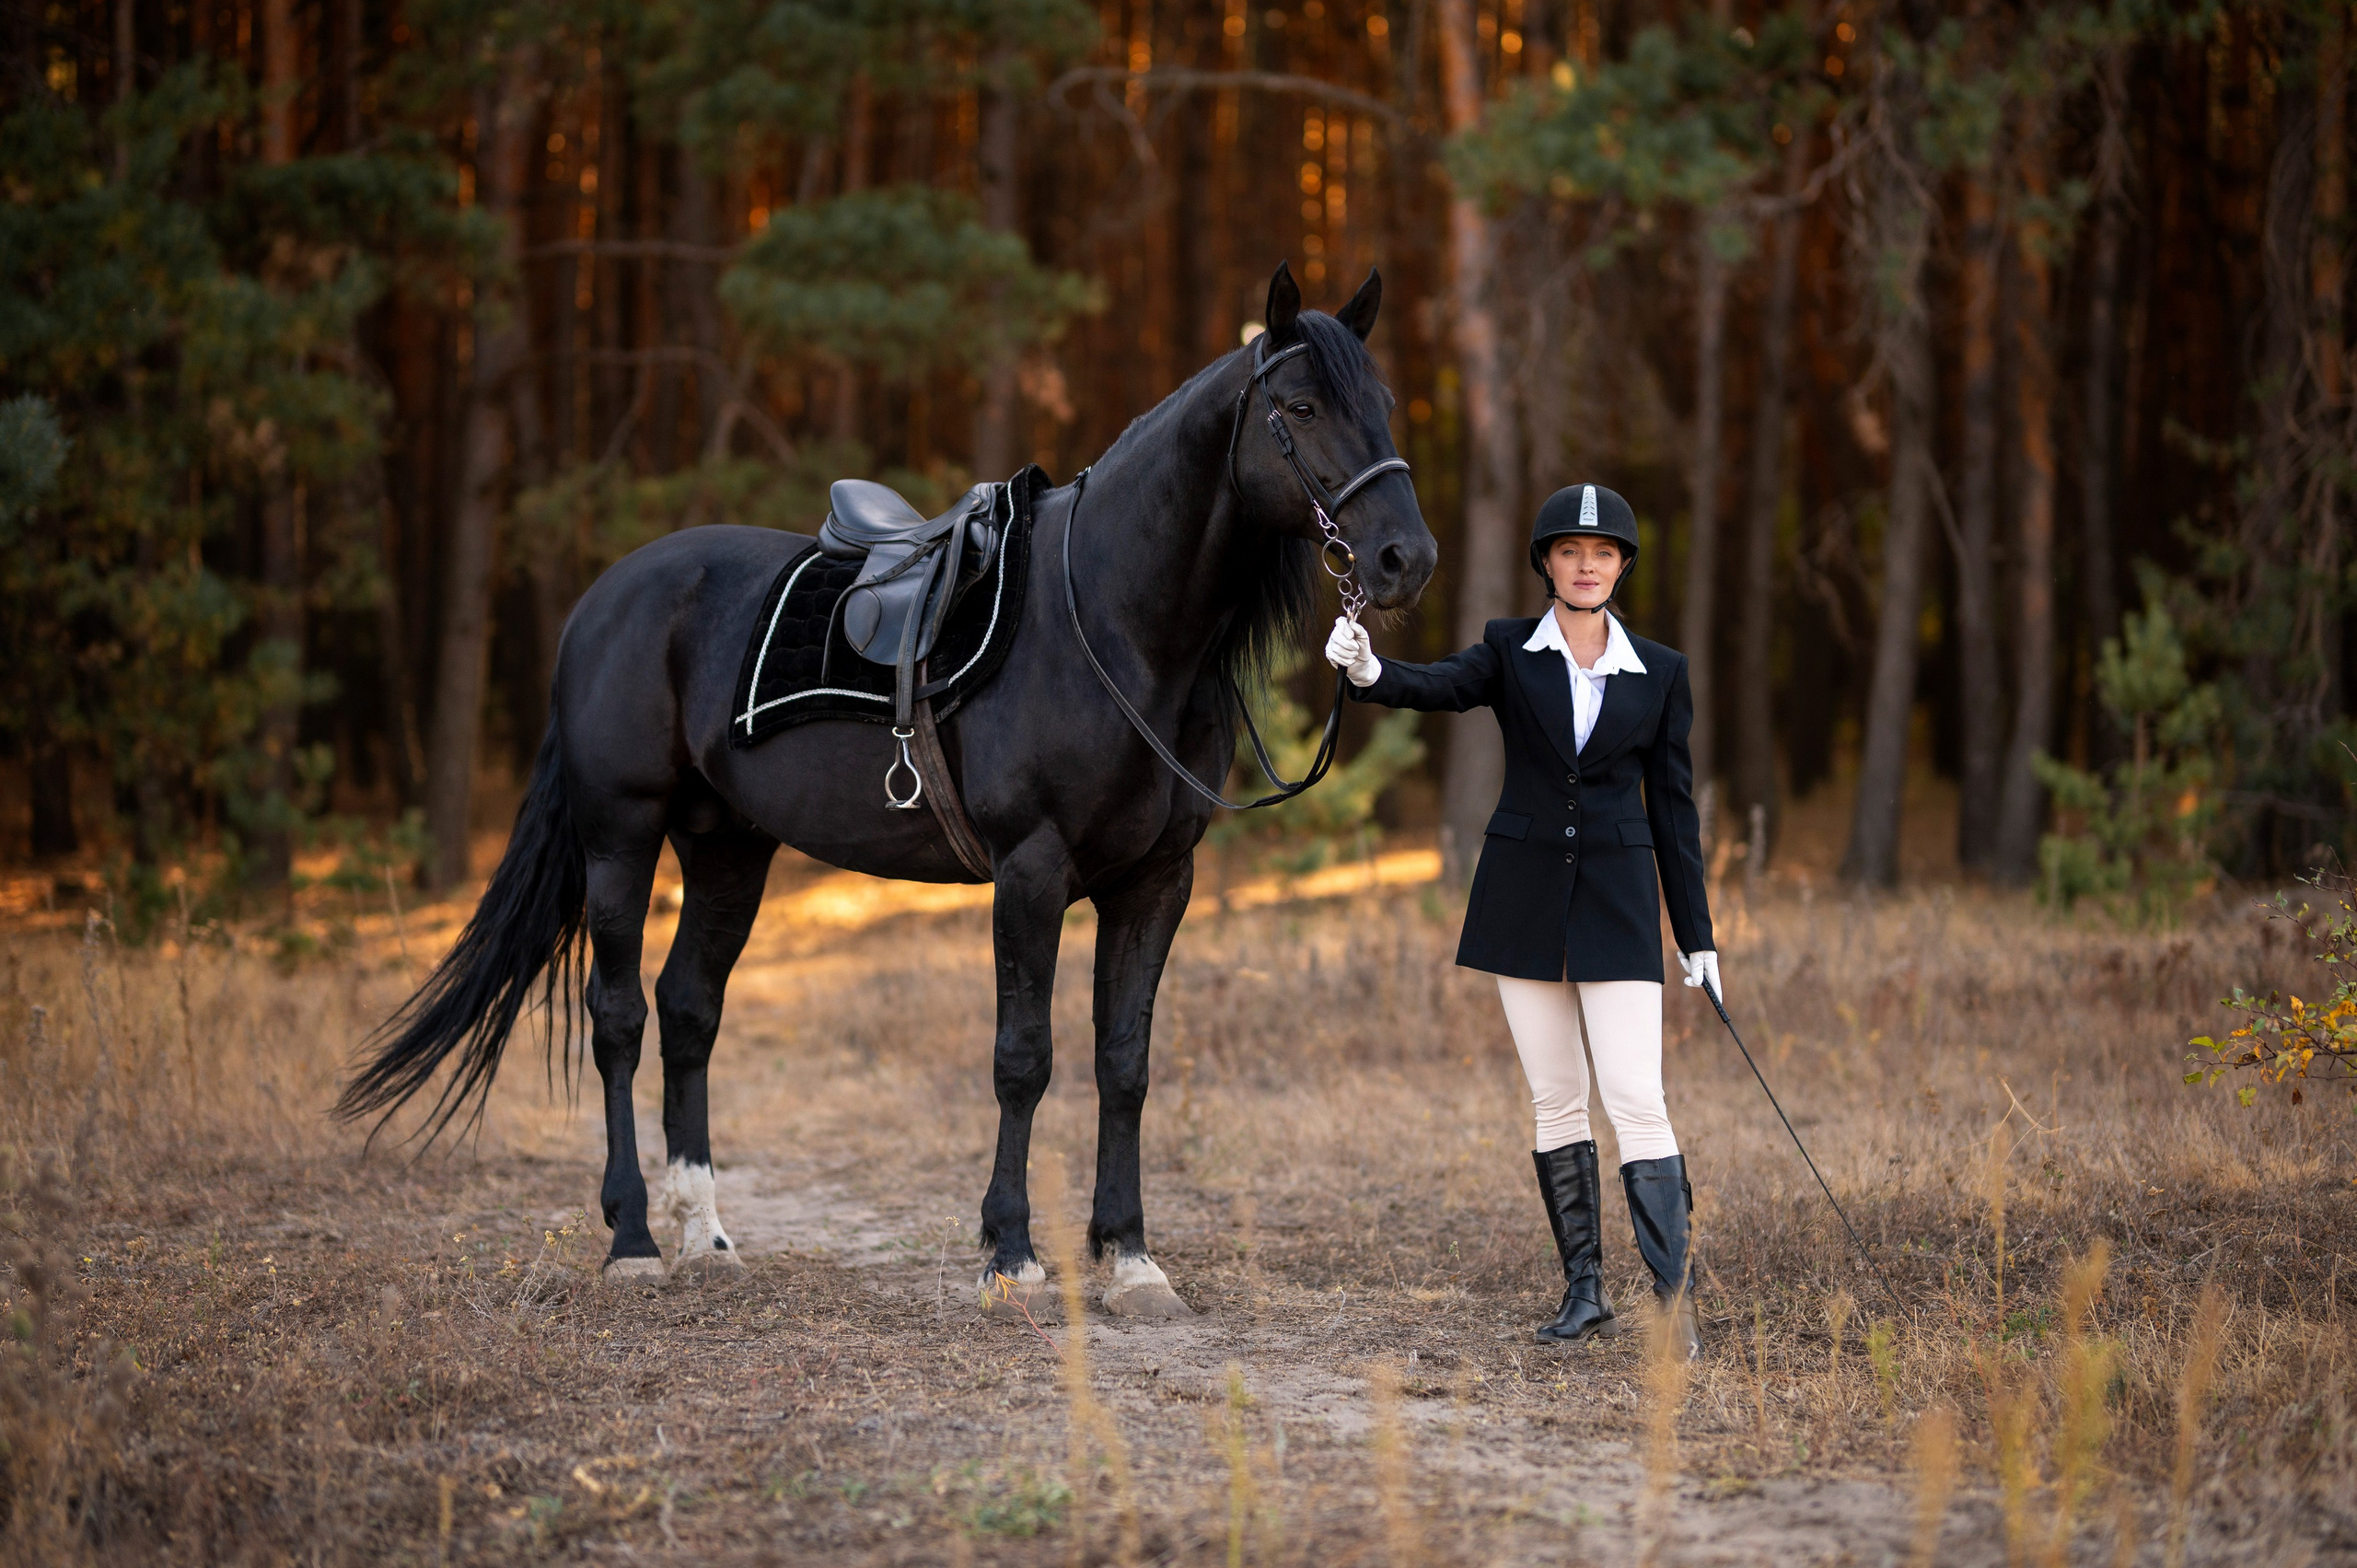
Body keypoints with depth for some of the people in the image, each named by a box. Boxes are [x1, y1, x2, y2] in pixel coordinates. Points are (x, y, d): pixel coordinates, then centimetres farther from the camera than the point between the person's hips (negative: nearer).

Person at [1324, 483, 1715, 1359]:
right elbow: (1442, 686, -19)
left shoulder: (1660, 673, 2)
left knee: (1636, 1100, -11)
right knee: (1555, 1101, 7)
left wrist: (1696, 934, 5)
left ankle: (1676, 1304, -12)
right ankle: (1586, 1292, 16)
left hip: (1617, 900, -1)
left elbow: (1673, 806, 5)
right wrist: (1370, 674, -41)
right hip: (1524, 895, 2)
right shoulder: (1511, 653, 2)